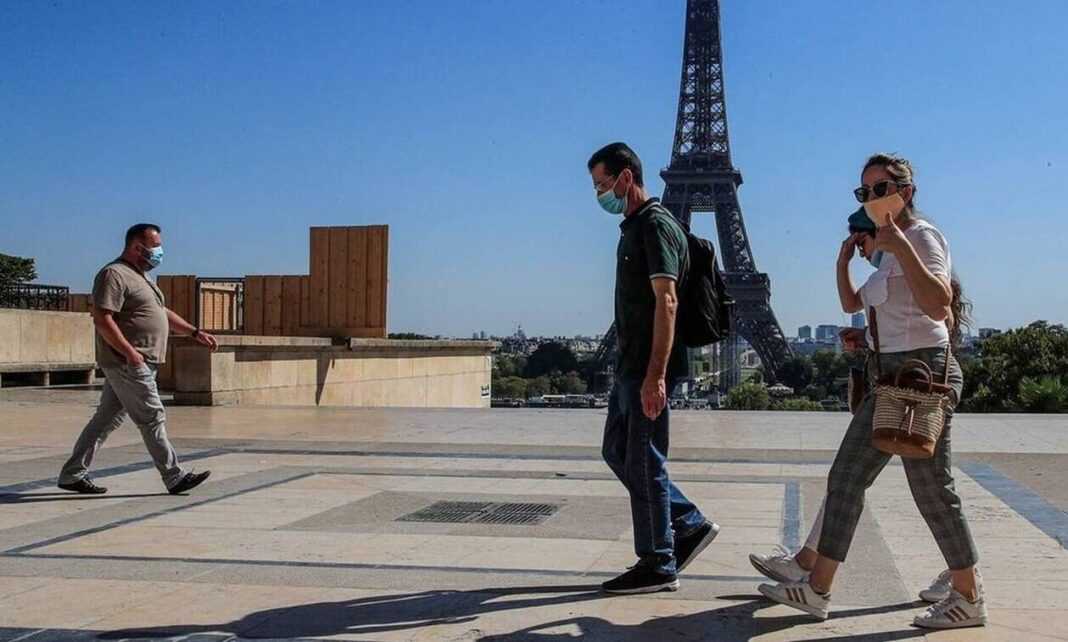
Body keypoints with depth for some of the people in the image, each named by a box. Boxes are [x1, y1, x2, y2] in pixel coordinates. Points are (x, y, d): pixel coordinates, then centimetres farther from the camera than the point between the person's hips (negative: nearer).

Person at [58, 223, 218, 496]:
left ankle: (73, 474, 17)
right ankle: (175, 477, 0)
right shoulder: (114, 274, -11)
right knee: (152, 419, -5)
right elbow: (102, 319, -20)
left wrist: (195, 332, 20)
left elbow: (163, 313, 28)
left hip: (140, 363, 10)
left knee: (107, 419, 12)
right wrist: (130, 352, -25)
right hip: (128, 363, -10)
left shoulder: (139, 276, 21)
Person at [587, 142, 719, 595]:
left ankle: (658, 566, 8)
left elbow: (666, 302, -22)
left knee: (644, 463, -3)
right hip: (631, 367, 10)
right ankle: (690, 525, 21)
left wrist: (656, 375, -27)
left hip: (648, 370, -10)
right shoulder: (633, 227, 17)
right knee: (617, 451, 15)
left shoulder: (655, 225, -14)